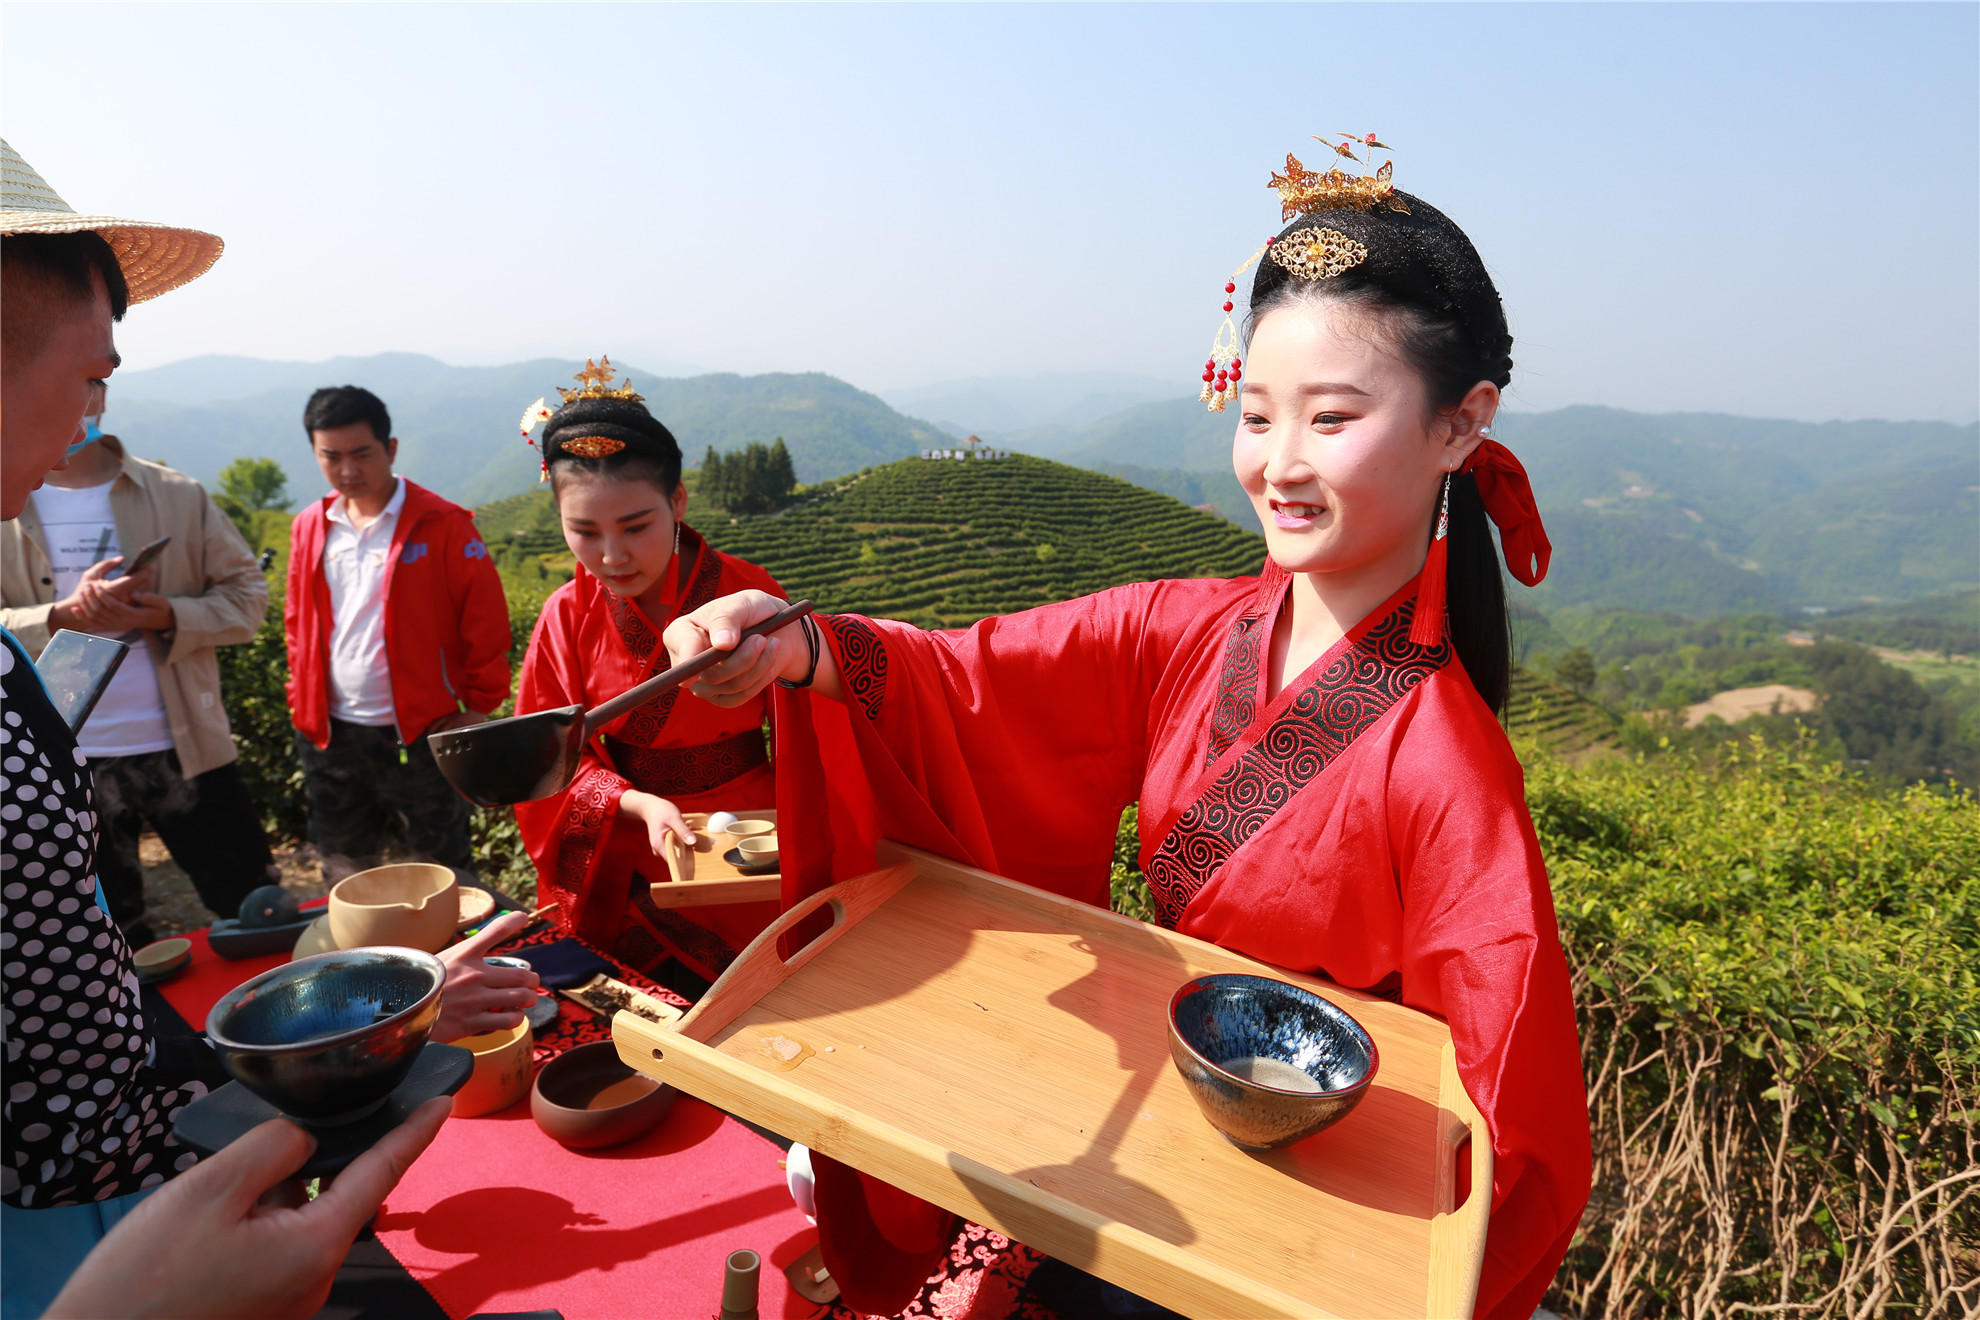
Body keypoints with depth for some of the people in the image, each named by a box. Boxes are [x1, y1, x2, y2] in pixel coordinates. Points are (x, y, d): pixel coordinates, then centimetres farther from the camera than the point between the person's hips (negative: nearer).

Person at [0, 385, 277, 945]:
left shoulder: (176, 495, 2)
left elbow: (245, 590, 2)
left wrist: (170, 617, -16)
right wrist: (65, 616, -20)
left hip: (185, 747, -1)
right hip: (64, 762, 1)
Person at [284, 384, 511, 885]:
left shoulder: (442, 524, -9)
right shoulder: (309, 528, 7)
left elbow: (485, 622, -8)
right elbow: (298, 622, 17)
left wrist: (481, 704, -8)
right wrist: (303, 699, 10)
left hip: (420, 735, -5)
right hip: (331, 736, 5)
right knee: (344, 879, 19)